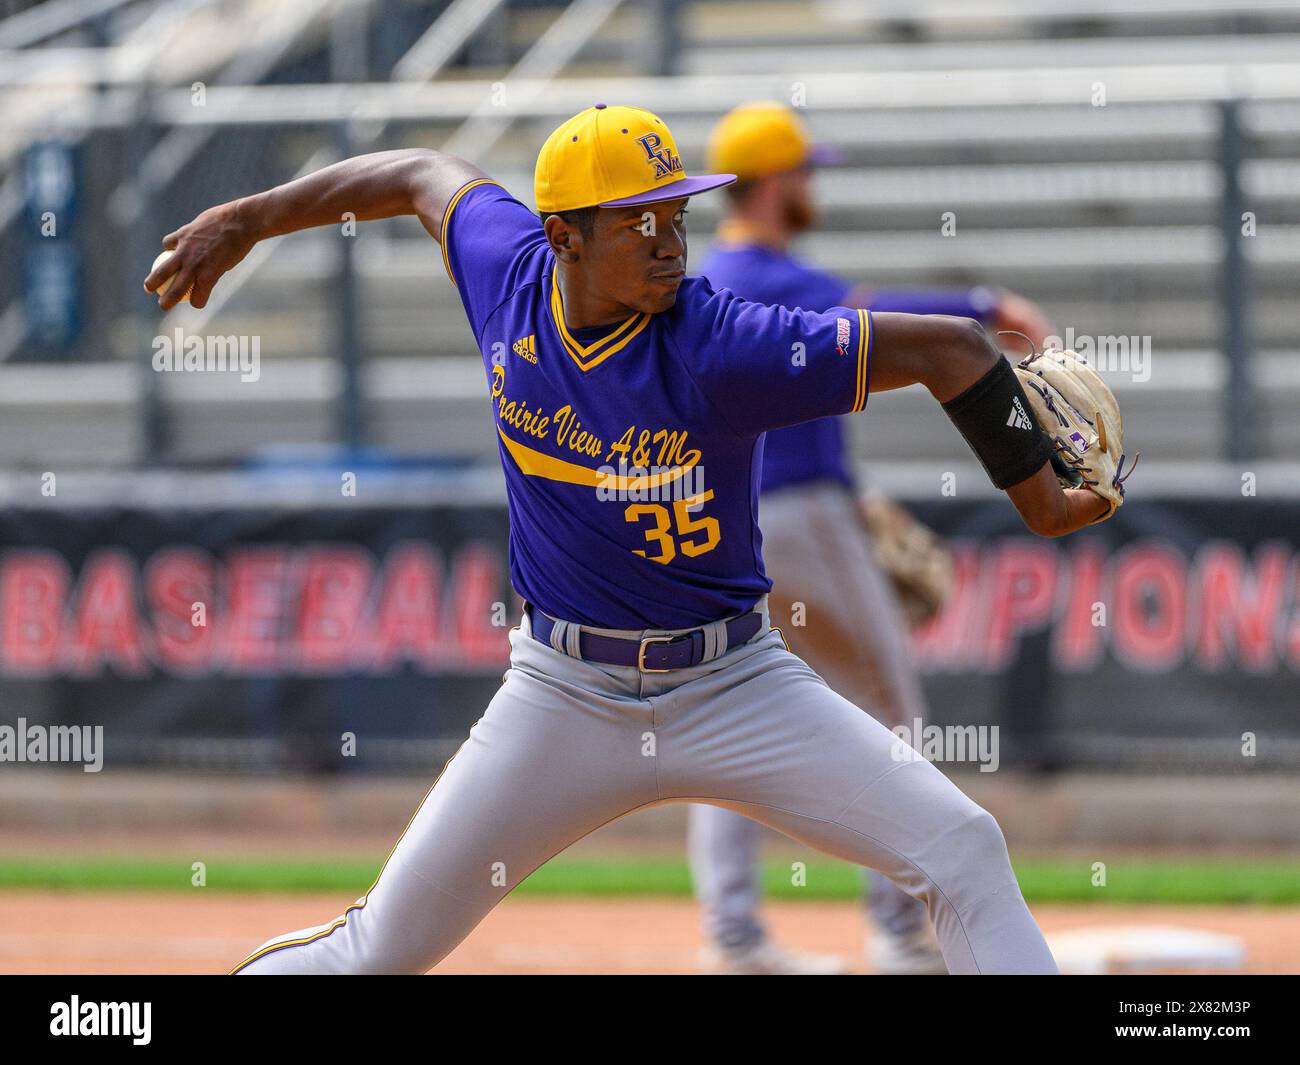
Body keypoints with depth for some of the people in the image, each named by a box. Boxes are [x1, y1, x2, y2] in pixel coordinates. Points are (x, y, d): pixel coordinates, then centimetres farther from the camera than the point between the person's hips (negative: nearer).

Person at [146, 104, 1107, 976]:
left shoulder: (721, 350, -23)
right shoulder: (509, 274, -10)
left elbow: (950, 348, -23)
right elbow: (429, 175, 12)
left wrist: (1043, 505, -24)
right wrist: (247, 219, 16)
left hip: (736, 687, -2)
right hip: (565, 698, 2)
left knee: (961, 851, -16)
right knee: (390, 943, 1)